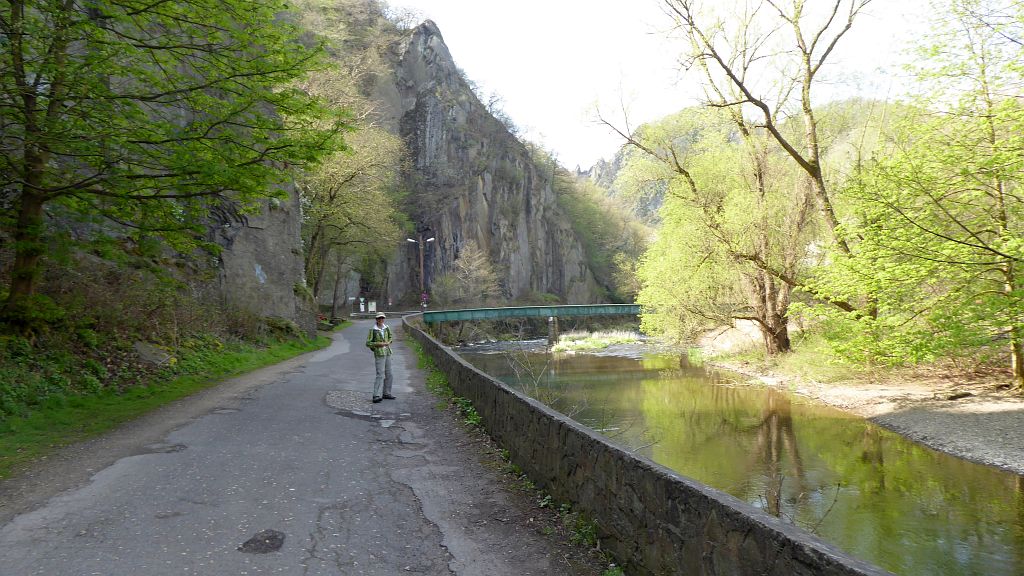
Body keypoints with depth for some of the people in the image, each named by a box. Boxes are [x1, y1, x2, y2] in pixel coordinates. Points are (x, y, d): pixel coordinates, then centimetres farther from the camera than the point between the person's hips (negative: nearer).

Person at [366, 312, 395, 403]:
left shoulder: (387, 328, 5)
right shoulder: (372, 330, -9)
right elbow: (368, 343, -9)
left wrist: (388, 342, 2)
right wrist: (378, 344, -18)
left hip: (387, 353, 6)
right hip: (379, 354, -6)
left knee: (388, 374, 11)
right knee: (380, 375, -14)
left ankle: (386, 393, 22)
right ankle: (376, 396, -14)